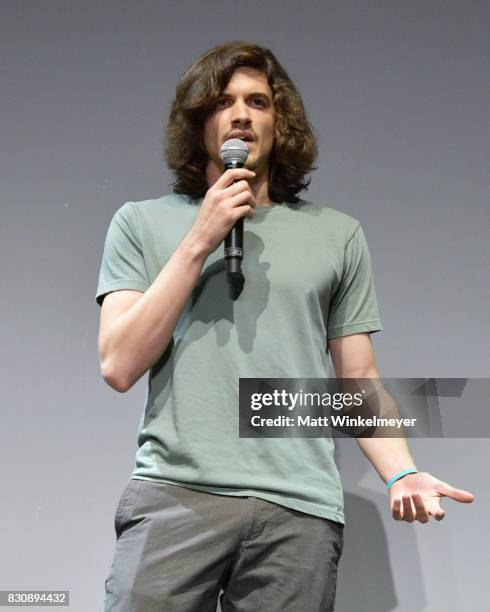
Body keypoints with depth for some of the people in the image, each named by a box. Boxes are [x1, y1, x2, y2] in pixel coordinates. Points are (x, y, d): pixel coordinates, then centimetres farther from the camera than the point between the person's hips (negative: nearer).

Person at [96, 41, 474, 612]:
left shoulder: (339, 235, 12)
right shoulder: (141, 222, 10)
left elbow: (358, 380, 12)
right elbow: (119, 366, -1)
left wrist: (401, 474, -6)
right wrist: (200, 241, -5)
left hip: (301, 510, 1)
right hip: (174, 493, -1)